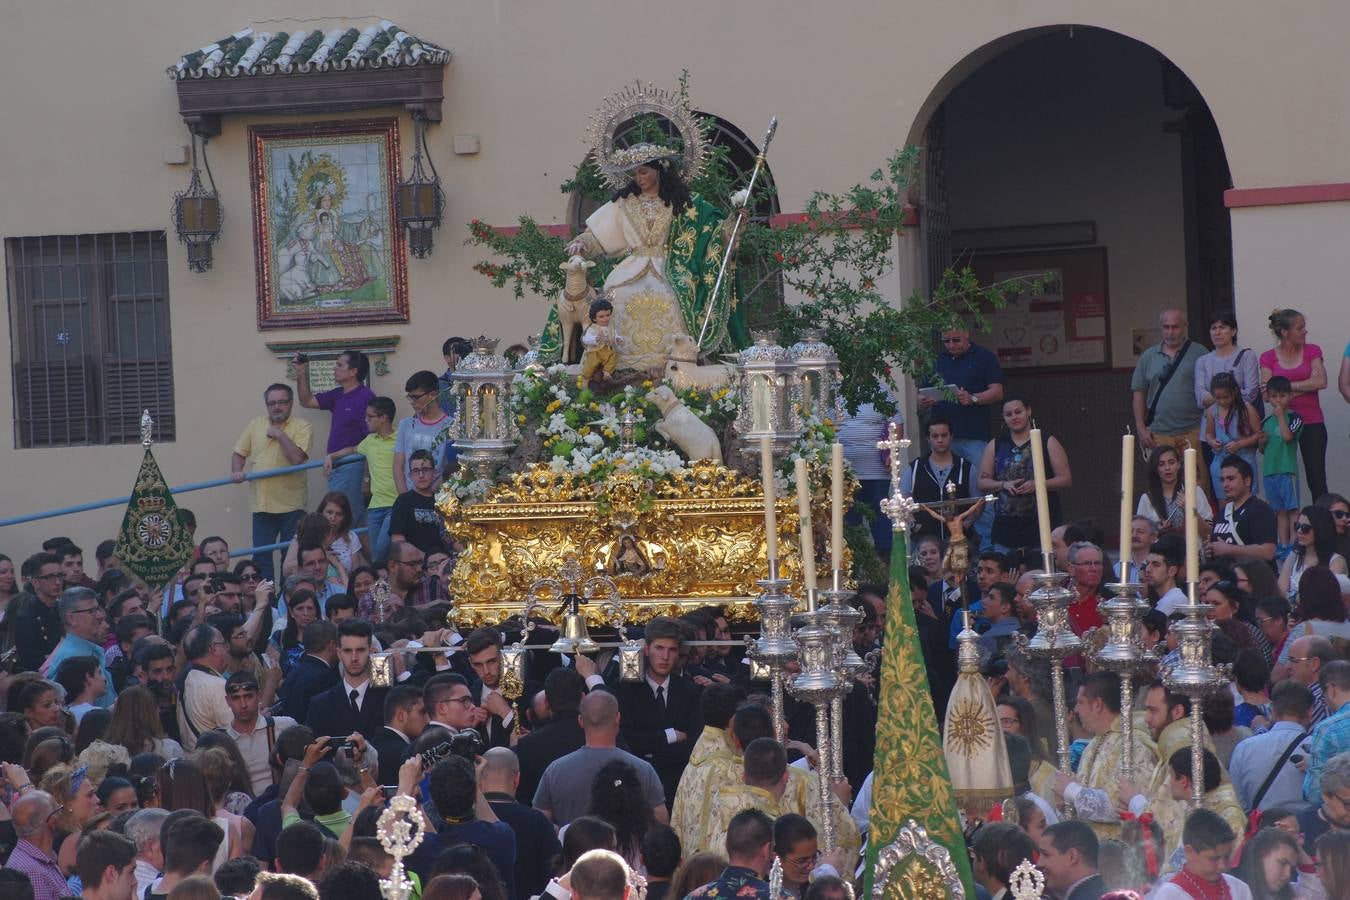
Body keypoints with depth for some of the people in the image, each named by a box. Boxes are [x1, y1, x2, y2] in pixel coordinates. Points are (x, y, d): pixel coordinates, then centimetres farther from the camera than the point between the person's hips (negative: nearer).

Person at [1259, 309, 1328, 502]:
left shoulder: (1312, 351, 6)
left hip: (1312, 423, 0)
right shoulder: (1269, 358, 4)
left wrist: (1287, 386, -10)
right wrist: (1306, 386, -10)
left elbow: (1321, 382, -9)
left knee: (1317, 482, -4)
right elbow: (1267, 395, -6)